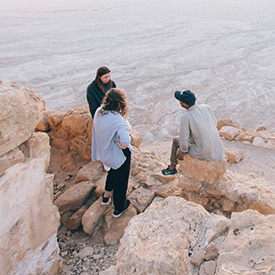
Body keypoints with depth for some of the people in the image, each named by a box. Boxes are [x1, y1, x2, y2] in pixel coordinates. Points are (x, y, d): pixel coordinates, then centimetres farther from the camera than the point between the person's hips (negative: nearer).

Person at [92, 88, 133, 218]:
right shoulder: (118, 120, -34)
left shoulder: (99, 112, -11)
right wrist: (121, 145, -24)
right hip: (118, 155, -7)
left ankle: (106, 195, 54)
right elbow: (125, 140, -46)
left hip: (103, 152, 7)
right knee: (120, 180, 18)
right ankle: (119, 208, 40)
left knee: (113, 170, 36)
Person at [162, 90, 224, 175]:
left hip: (203, 153, -5)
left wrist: (182, 151, 2)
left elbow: (184, 139, -17)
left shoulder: (185, 118, -21)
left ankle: (172, 167, 38)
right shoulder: (206, 107, -4)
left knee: (176, 140, 18)